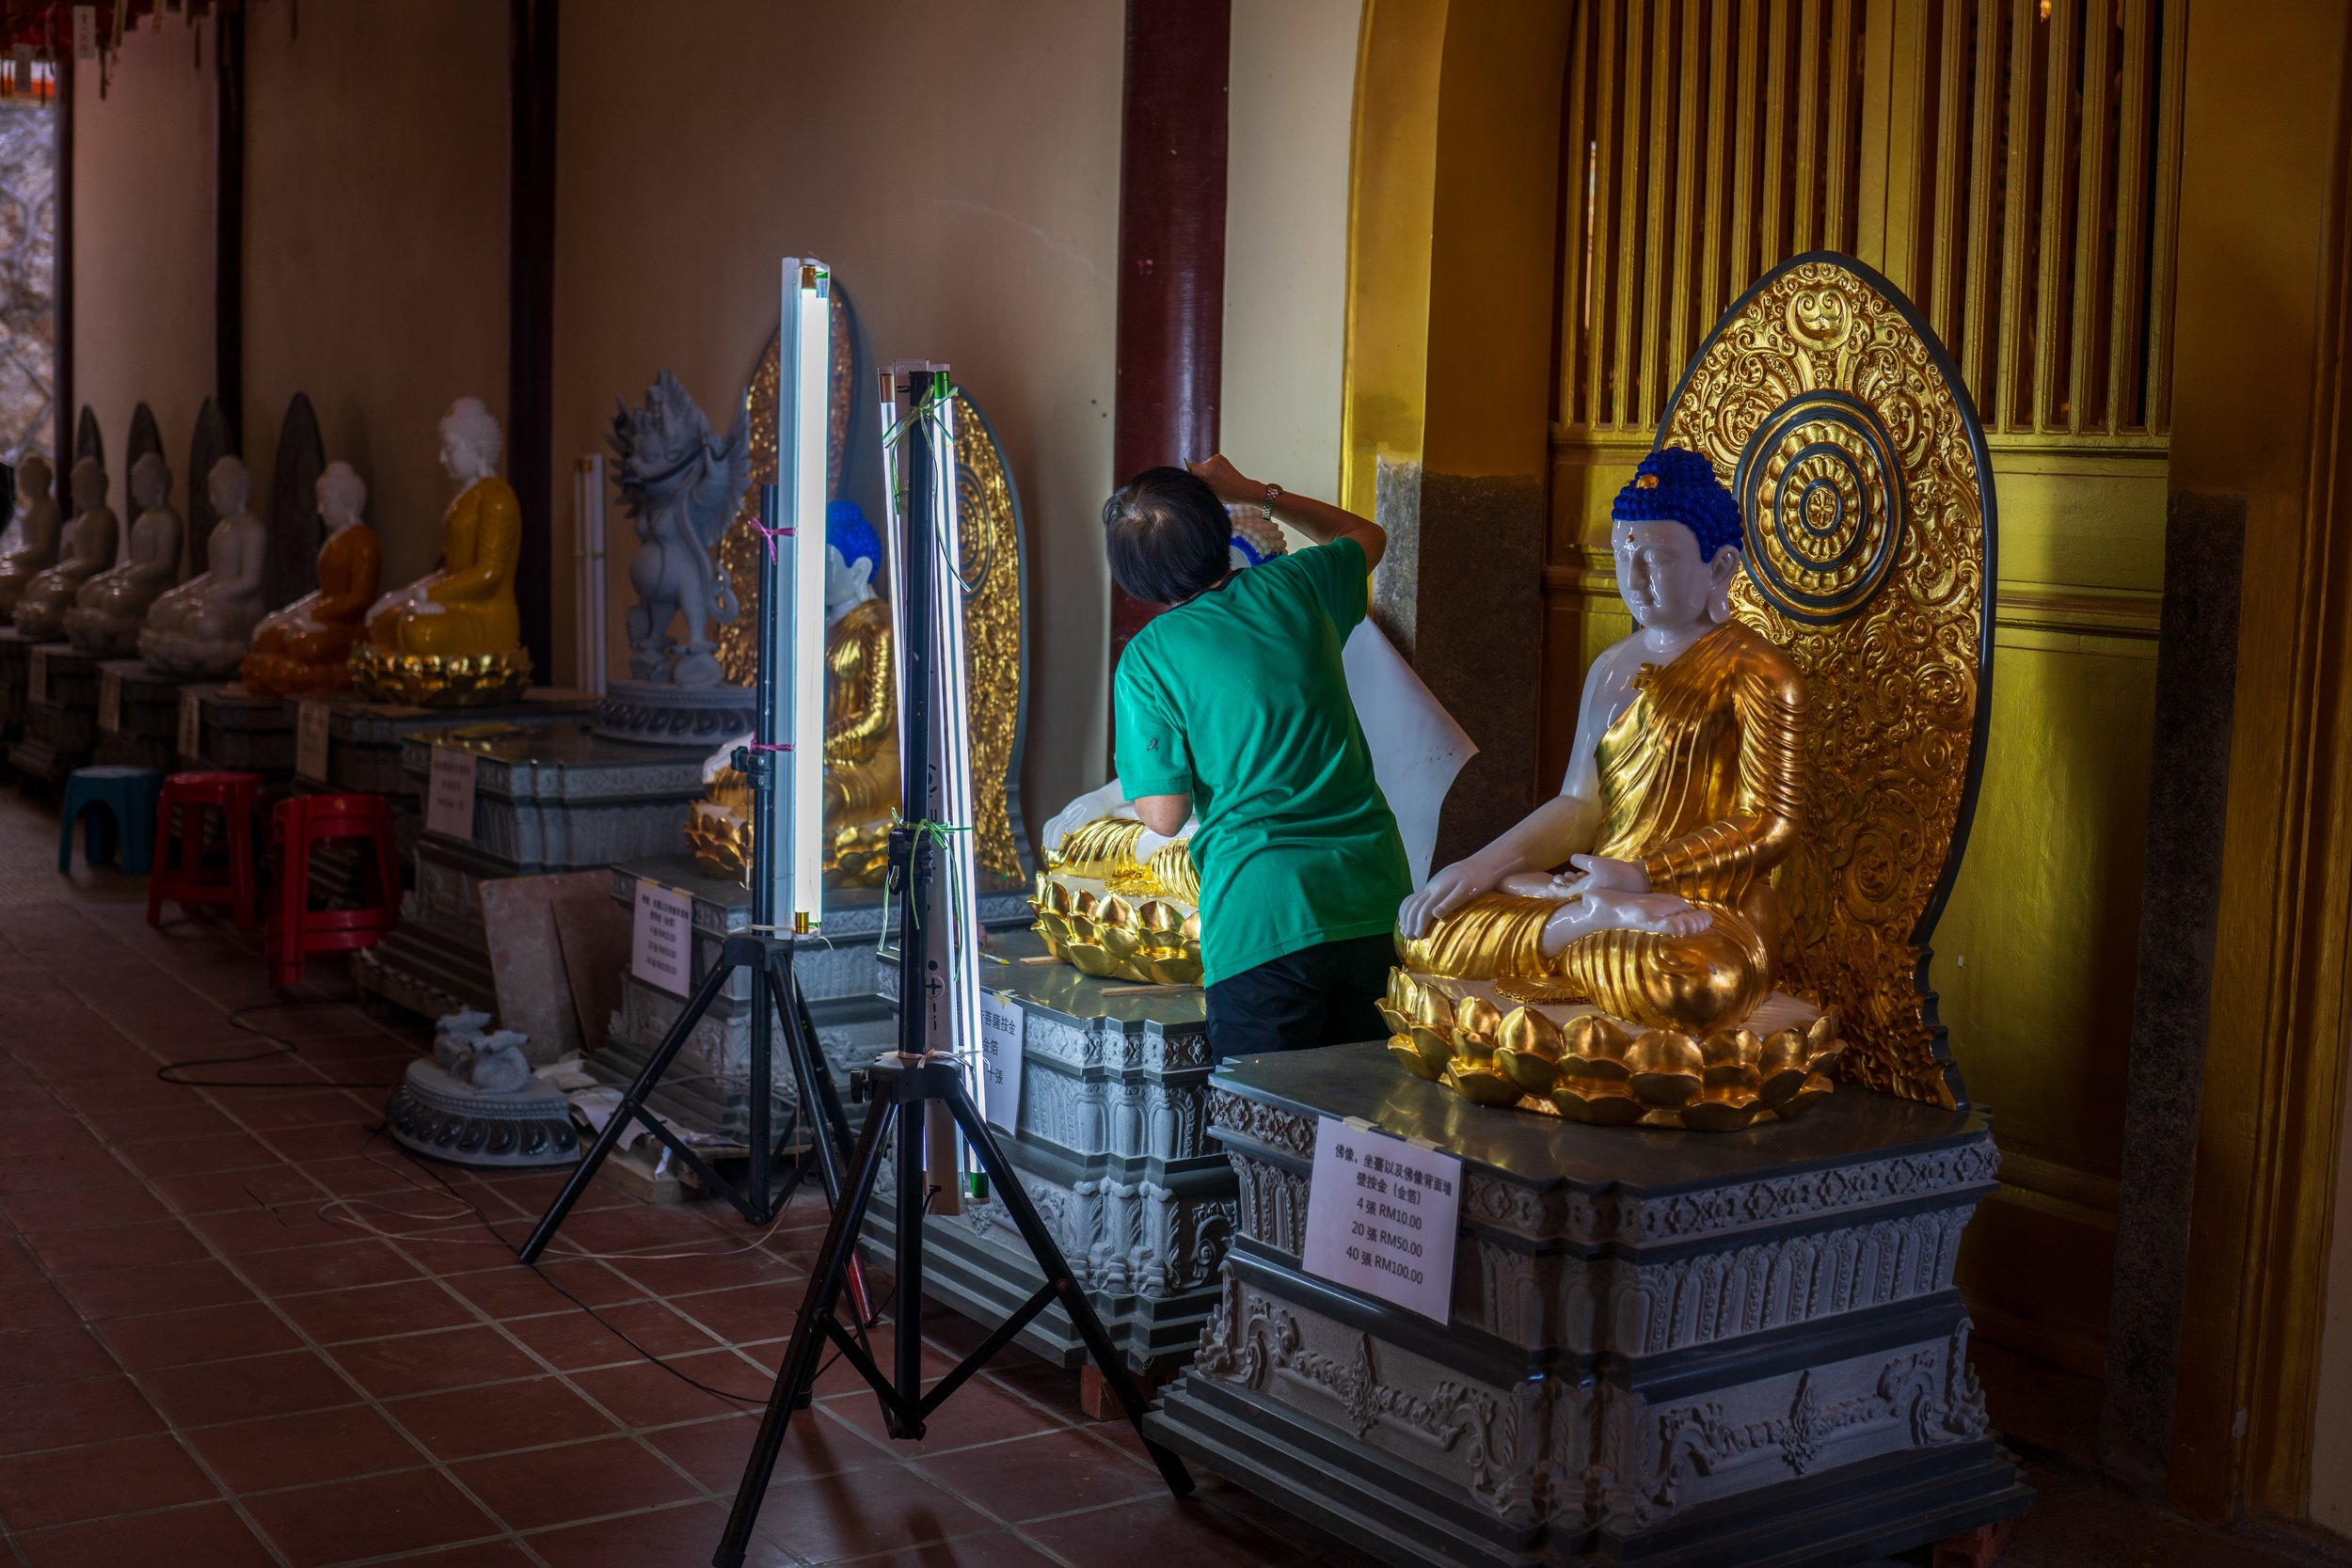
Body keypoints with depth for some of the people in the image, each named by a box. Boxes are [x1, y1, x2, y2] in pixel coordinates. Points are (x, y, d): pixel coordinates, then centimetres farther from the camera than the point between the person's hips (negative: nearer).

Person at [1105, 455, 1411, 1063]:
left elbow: (1164, 816, -6)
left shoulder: (1147, 658, -4)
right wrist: (1254, 492, 32)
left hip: (1265, 916, -4)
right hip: (1375, 898, 4)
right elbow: (1366, 535, 31)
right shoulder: (1295, 586, 6)